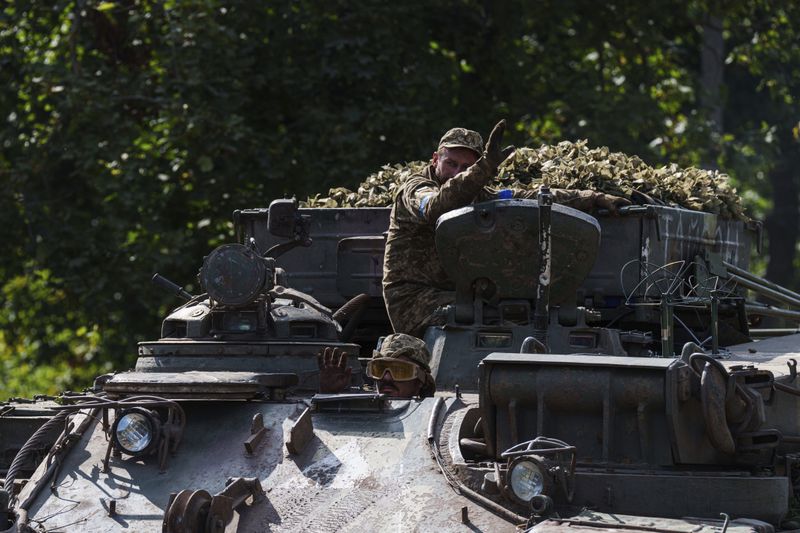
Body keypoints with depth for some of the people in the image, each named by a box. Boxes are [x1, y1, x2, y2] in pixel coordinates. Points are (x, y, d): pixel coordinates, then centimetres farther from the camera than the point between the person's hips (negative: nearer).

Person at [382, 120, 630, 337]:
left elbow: (533, 199, 14)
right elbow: (435, 207, -31)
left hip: (460, 296, 7)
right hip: (414, 301, -7)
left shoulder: (476, 196, 14)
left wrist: (593, 199, 6)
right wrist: (485, 168, -41)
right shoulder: (415, 189, -6)